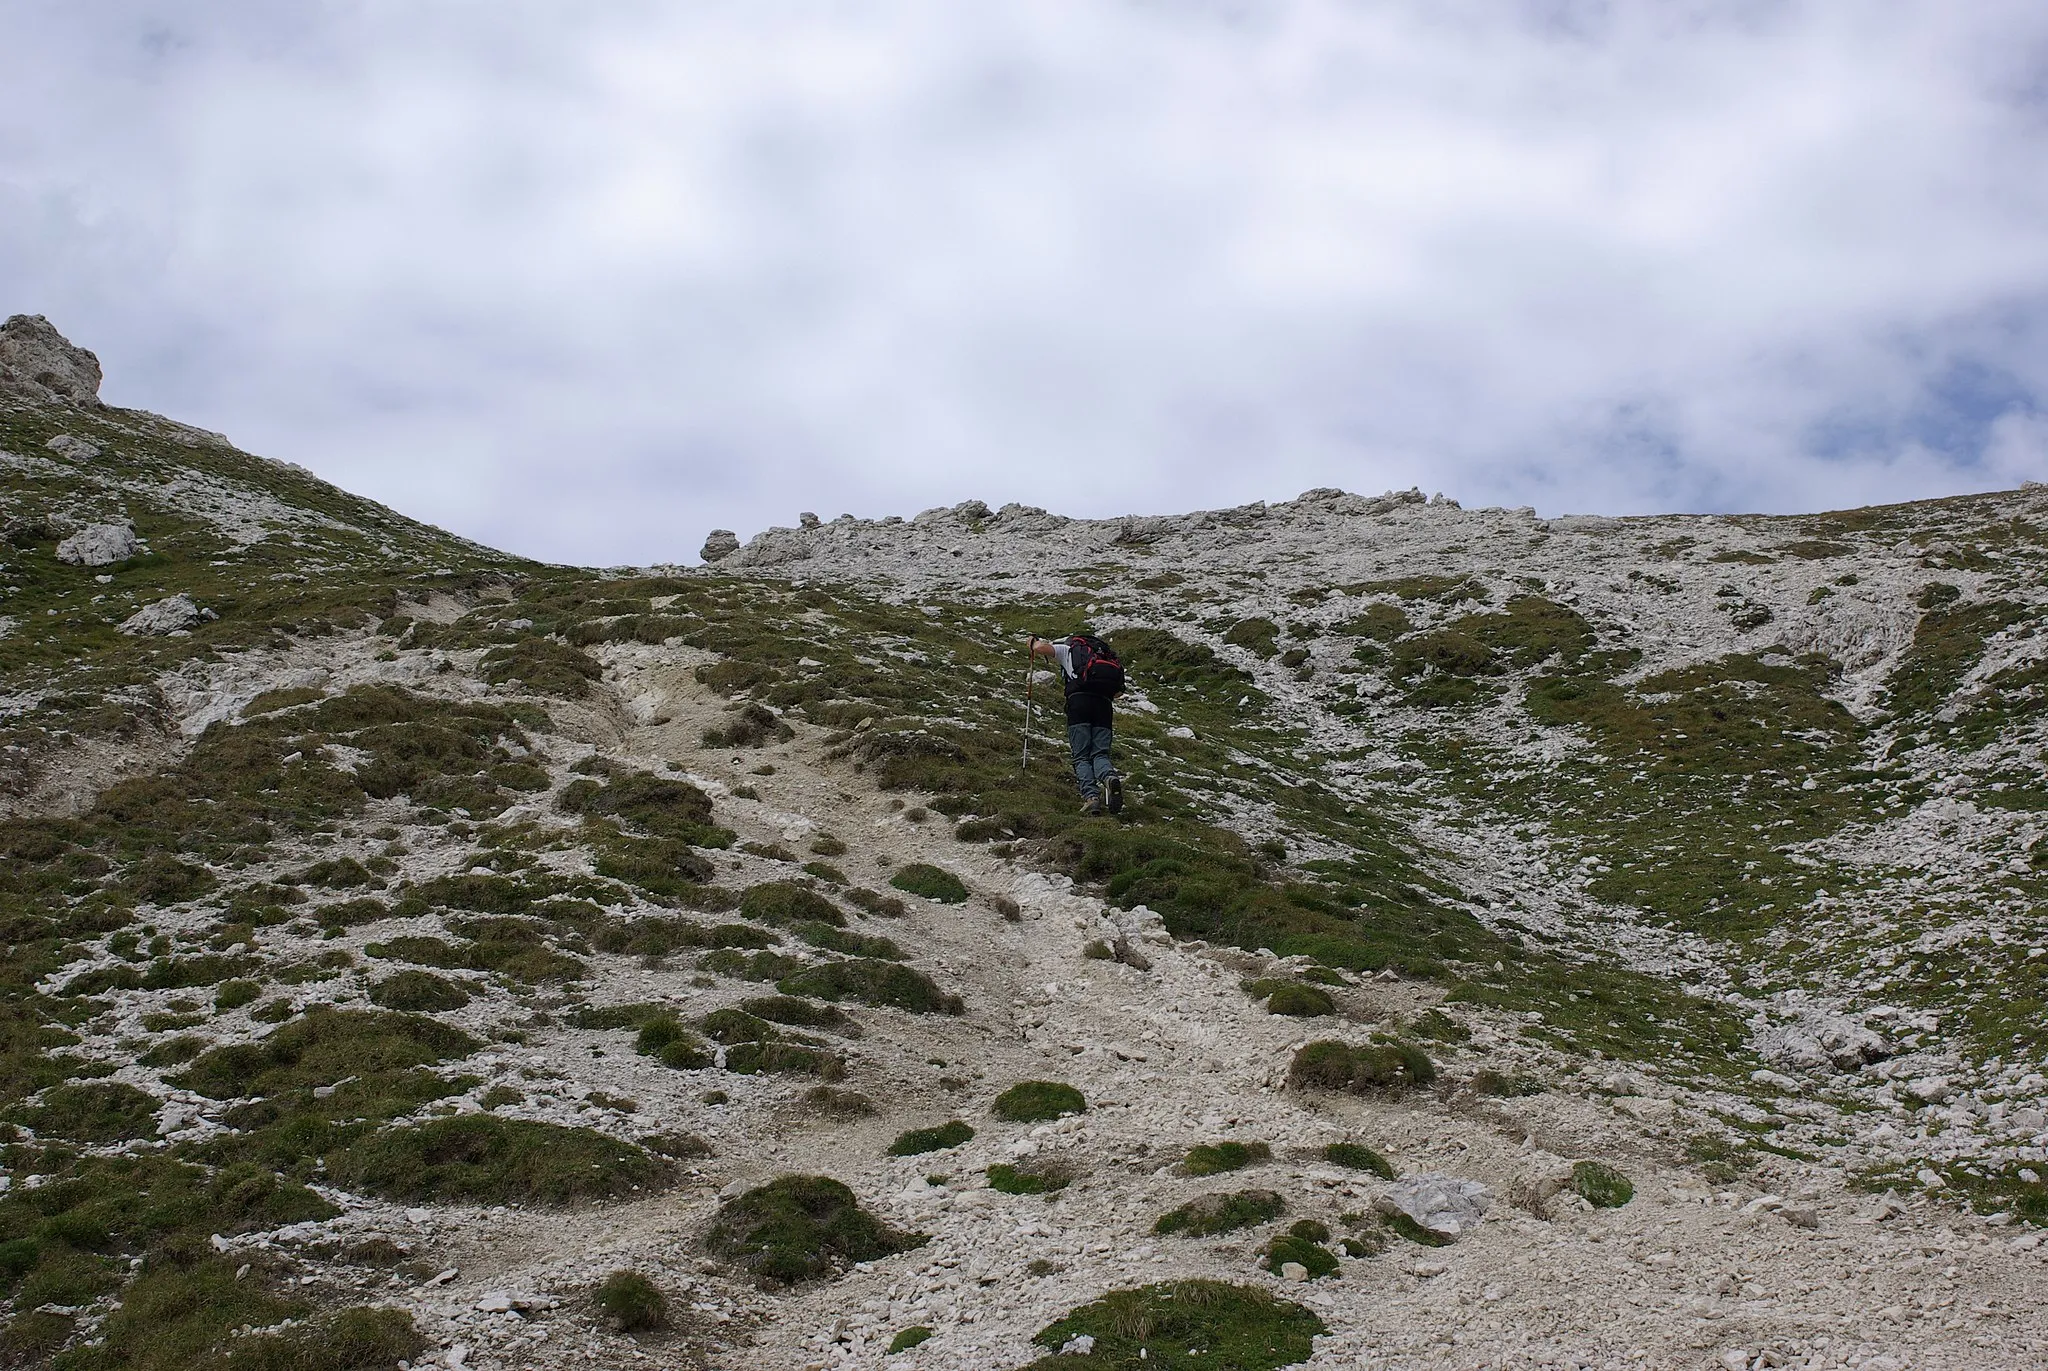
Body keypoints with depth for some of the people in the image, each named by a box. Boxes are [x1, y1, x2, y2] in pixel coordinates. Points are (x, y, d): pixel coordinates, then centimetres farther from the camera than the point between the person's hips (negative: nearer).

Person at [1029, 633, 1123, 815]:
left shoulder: (1066, 649, 22)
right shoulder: (1105, 656, 36)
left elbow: (1040, 648, 6)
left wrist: (1035, 641, 28)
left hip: (1080, 699, -4)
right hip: (1105, 702, 4)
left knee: (1081, 757, -2)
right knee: (1100, 754, 2)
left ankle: (1090, 795, -23)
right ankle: (1110, 777, -30)